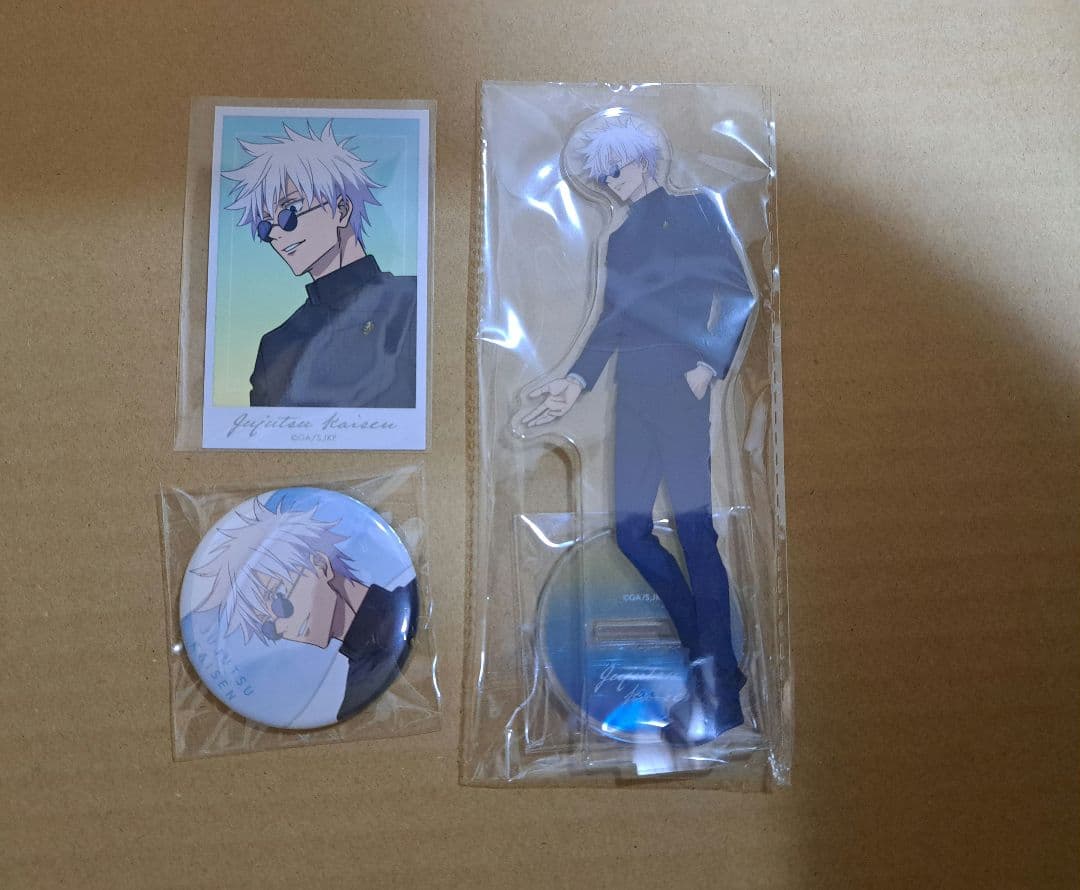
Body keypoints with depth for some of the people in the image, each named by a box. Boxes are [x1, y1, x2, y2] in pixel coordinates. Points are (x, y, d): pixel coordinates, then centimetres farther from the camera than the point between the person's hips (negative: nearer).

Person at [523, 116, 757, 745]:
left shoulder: (694, 209, 7)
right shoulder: (621, 239, 25)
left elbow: (737, 292, -2)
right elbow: (612, 322, 18)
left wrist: (710, 365, -13)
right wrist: (577, 381, 5)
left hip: (680, 385, -6)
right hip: (633, 392, 7)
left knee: (695, 531, -10)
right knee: (632, 530, 1)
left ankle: (720, 691, 0)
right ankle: (709, 659, 17)